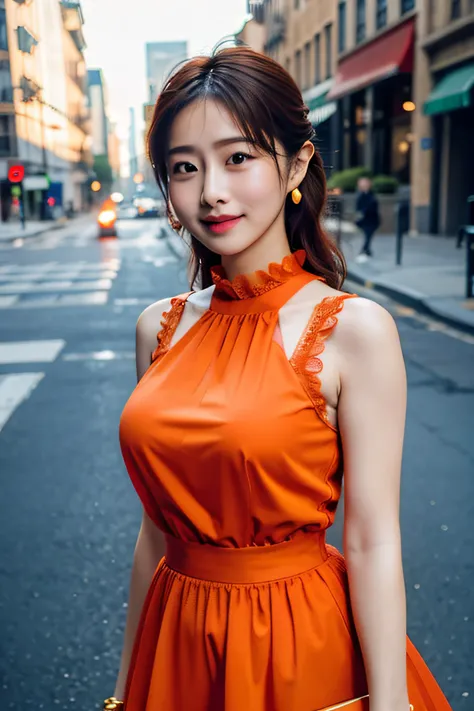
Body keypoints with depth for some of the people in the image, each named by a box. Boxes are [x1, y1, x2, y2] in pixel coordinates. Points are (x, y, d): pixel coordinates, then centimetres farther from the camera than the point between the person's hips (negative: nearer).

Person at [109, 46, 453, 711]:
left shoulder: (355, 329, -16)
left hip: (304, 652, -4)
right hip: (179, 645, 4)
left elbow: (372, 544, -15)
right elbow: (156, 527, 3)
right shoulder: (160, 327, -2)